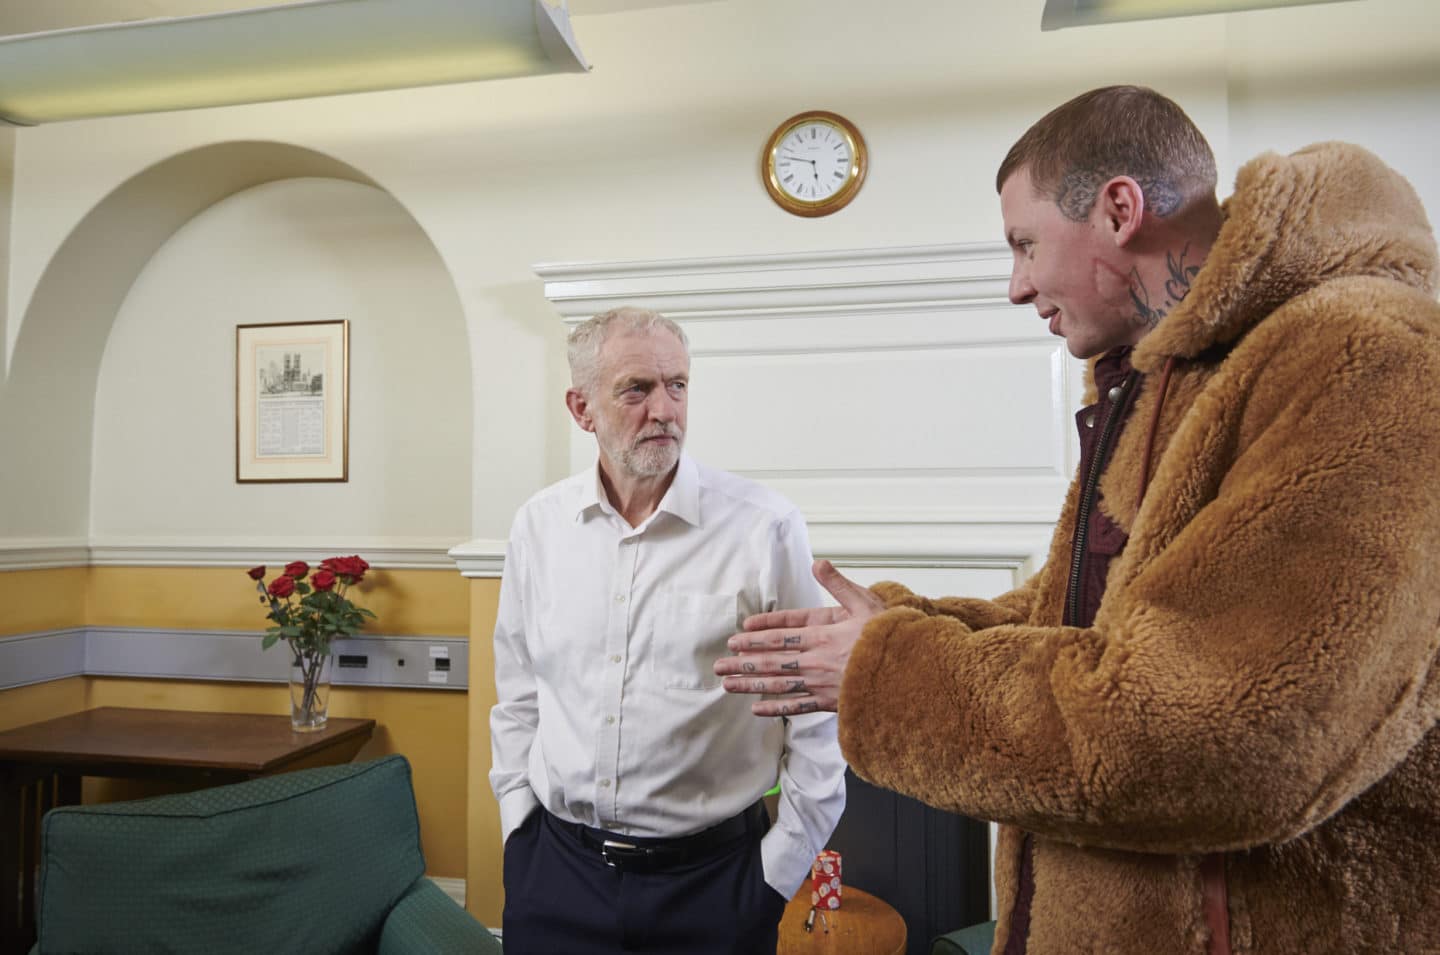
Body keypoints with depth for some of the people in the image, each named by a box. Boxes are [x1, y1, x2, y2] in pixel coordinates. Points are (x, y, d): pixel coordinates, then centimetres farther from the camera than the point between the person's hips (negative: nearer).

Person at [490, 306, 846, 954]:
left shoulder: (764, 527, -13)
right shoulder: (538, 524, -1)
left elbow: (817, 711, -7)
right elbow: (517, 693, 11)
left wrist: (780, 867, -5)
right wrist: (519, 816, 8)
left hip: (710, 876, -2)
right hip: (556, 866, 3)